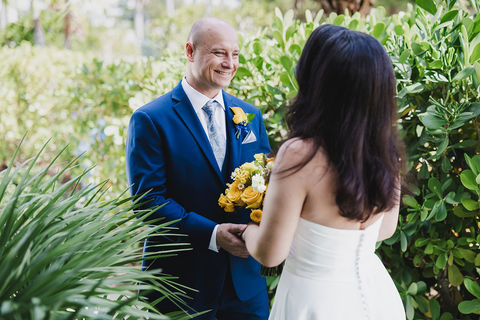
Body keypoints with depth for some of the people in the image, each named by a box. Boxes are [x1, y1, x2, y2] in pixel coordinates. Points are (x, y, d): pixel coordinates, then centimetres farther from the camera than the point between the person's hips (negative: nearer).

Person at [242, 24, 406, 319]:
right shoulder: (387, 151, -10)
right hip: (377, 294, 6)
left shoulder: (300, 154, -27)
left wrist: (247, 229, 4)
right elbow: (385, 230, 7)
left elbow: (270, 253, -18)